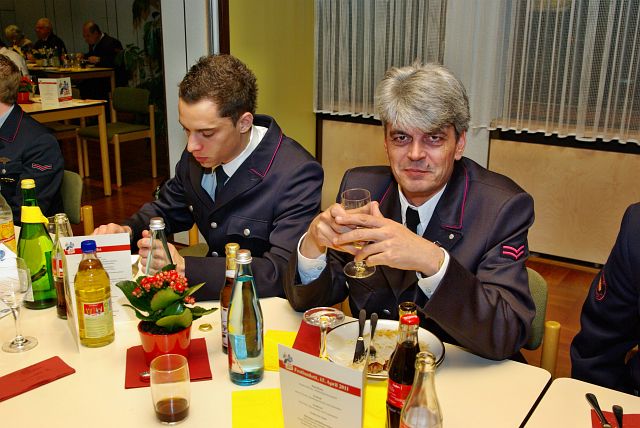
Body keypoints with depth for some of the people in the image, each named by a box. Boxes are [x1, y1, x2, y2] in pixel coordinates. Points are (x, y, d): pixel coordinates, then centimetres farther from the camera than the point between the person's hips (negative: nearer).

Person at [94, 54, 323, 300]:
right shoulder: (197, 155, -3)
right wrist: (127, 230, -6)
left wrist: (183, 267, -34)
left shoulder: (297, 174, -23)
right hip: (212, 294, 7)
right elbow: (167, 208, 16)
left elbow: (281, 272, -30)